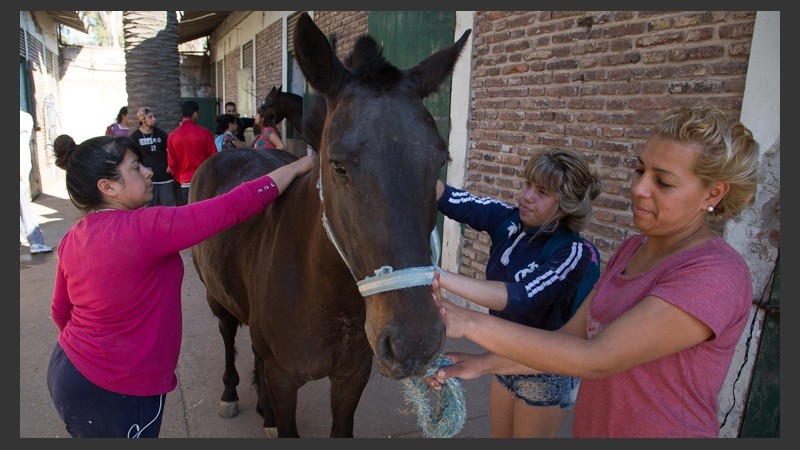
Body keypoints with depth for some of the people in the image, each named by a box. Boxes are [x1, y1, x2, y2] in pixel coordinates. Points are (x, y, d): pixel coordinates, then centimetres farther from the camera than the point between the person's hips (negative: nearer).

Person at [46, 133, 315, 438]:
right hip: (113, 395, -8)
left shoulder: (73, 238, -1)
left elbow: (61, 312, 12)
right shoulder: (141, 229, -28)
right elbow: (234, 208, -29)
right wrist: (299, 166, -21)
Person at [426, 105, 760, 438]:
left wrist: (468, 323, -32)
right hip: (590, 426, 7)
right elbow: (572, 335, -2)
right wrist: (484, 363, -14)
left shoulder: (715, 274, -24)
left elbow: (597, 358, -30)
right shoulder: (631, 249, 1)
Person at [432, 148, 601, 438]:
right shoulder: (509, 220, -11)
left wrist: (440, 277, -51)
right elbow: (450, 200, -23)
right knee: (499, 436, 24)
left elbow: (519, 298, -40)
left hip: (546, 373, -5)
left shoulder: (573, 252, -26)